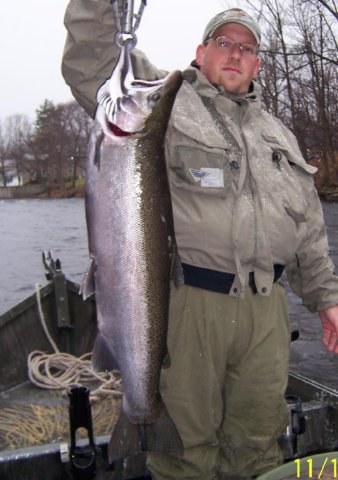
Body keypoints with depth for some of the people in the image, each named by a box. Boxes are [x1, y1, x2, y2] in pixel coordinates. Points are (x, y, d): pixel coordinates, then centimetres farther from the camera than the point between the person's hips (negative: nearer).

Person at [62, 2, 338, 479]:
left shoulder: (278, 134, 22)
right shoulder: (164, 100, 7)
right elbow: (88, 70, -8)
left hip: (266, 307, 5)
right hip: (186, 298, -5)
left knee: (258, 440, 16)